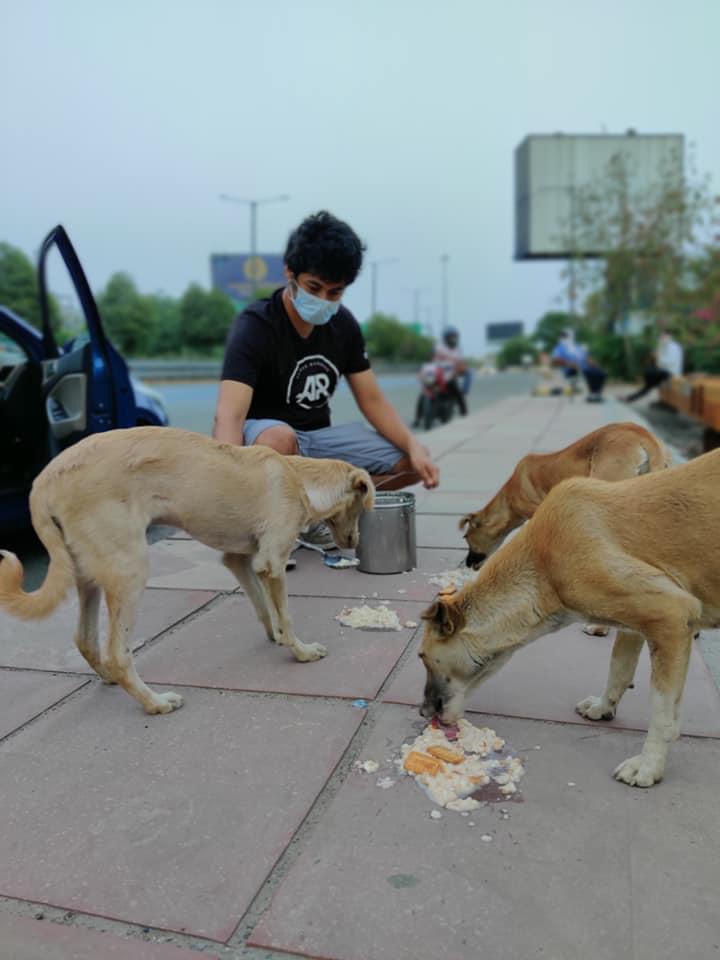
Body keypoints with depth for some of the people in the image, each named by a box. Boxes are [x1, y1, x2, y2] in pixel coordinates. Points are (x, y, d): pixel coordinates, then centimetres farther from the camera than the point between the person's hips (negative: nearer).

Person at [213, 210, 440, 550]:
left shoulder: (344, 325, -2)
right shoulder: (255, 326, -21)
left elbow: (372, 400, 2)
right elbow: (228, 416, -34)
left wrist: (414, 446, -16)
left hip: (318, 437, 6)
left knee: (412, 461, -9)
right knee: (279, 439, -41)